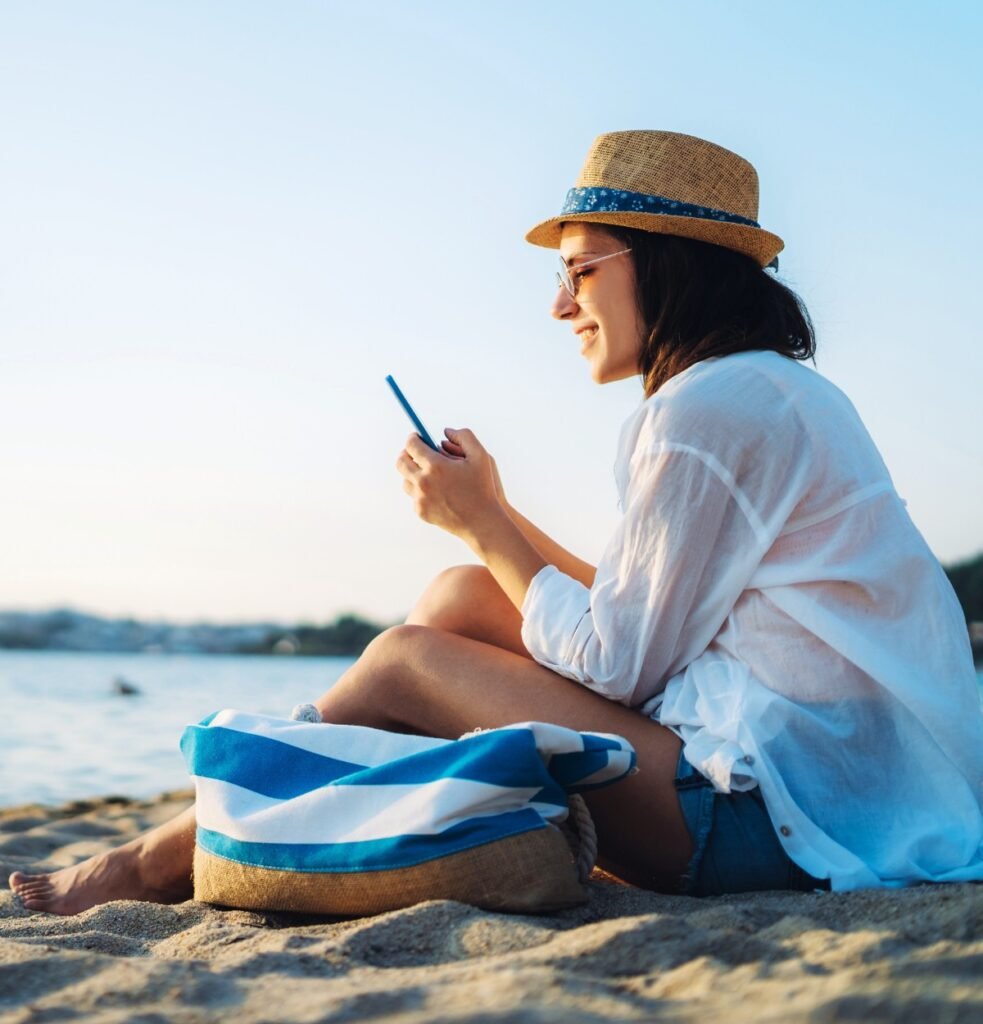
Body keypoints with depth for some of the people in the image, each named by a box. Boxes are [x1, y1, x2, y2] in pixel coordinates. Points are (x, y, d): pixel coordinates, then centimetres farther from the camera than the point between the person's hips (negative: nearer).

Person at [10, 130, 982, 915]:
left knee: (404, 664, -6)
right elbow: (635, 616, 16)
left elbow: (614, 664, -14)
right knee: (459, 598, 8)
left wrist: (482, 525, -3)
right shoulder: (774, 392, 17)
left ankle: (160, 863, 11)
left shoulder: (711, 406, -15)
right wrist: (496, 516, 13)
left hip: (781, 810, -10)